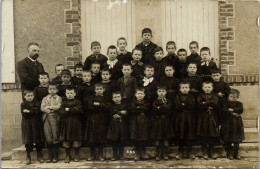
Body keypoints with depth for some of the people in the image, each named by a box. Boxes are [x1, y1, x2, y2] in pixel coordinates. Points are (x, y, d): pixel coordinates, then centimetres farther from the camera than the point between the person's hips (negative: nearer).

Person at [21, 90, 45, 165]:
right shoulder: (23, 104, 2)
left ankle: (39, 156, 18)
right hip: (27, 124, -1)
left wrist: (29, 111, -18)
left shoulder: (36, 103, 5)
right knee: (28, 141, 2)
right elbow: (24, 114, -11)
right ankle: (28, 157, 14)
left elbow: (38, 110, -13)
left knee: (39, 141, 5)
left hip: (36, 124, 1)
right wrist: (33, 111, -13)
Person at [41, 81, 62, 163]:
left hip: (55, 118, -2)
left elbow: (58, 107, -8)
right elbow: (42, 108, 1)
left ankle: (55, 156, 9)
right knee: (48, 137, 0)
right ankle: (50, 155, 10)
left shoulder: (59, 98, 8)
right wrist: (53, 108, -11)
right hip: (46, 118, 2)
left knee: (55, 137, -1)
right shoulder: (45, 98, 14)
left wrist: (48, 106, -4)